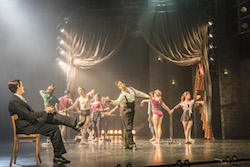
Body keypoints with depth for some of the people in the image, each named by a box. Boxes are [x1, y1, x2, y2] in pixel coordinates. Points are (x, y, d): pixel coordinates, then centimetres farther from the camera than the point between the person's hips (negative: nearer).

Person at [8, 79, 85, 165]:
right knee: (54, 129, -14)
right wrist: (45, 111, -13)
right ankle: (57, 157, -4)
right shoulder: (14, 101, -18)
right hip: (25, 127, -9)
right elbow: (29, 115, -23)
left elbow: (30, 113, 16)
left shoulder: (19, 98, 14)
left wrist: (47, 111, 4)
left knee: (53, 115, -4)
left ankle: (75, 124, -8)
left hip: (31, 121, 9)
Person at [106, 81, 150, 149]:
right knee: (128, 127, -9)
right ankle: (131, 144, -4)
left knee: (129, 128, 8)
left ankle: (126, 144, 14)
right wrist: (110, 100, -48)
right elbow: (117, 102, -30)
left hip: (132, 110, 6)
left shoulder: (131, 89, 4)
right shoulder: (122, 95, -15)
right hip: (127, 111, -6)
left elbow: (139, 93, 16)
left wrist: (147, 96, 15)